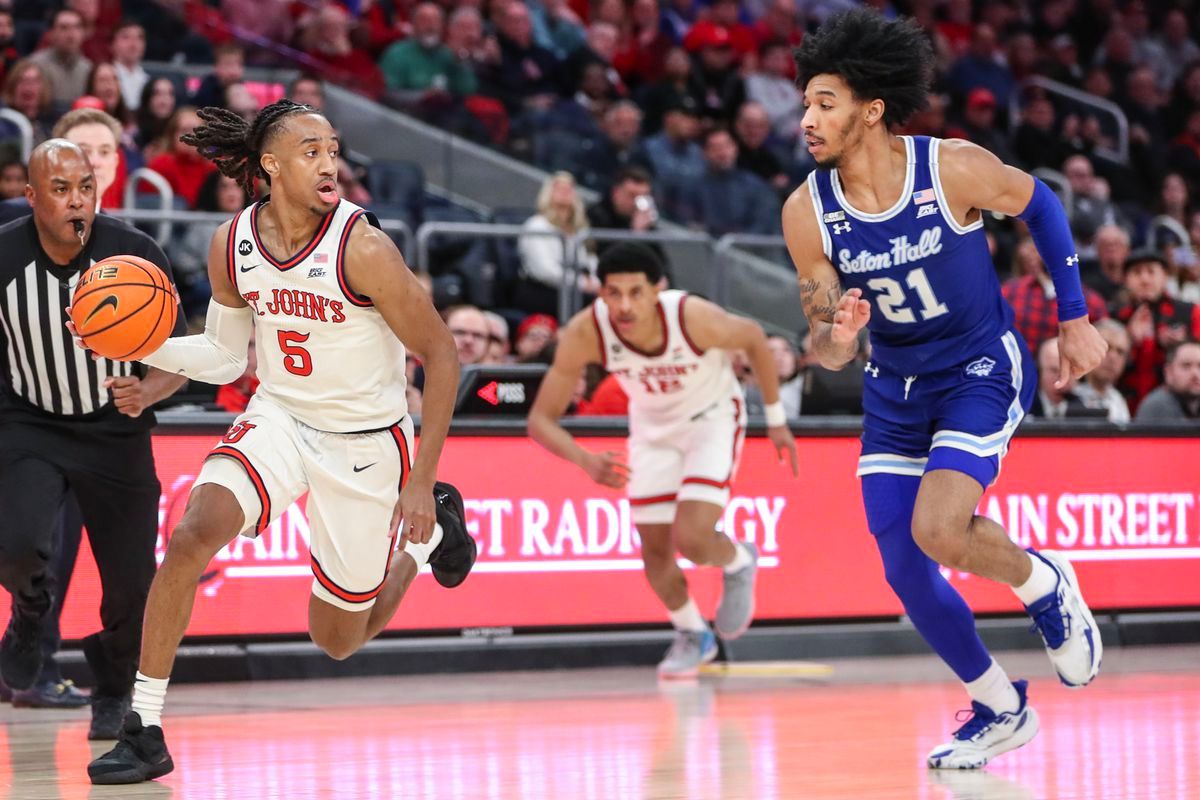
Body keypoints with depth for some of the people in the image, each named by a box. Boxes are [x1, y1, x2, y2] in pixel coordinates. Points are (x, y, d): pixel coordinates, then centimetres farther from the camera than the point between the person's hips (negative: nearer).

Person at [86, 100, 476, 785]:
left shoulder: (362, 249, -23)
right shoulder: (232, 246, -7)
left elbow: (441, 355, -15)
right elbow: (225, 358, 8)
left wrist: (421, 480, -16)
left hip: (366, 442, -3)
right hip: (278, 418, 3)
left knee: (339, 639, 9)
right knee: (192, 534, -25)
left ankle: (430, 527, 39)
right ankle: (145, 731, -16)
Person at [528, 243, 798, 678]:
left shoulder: (694, 318, -36)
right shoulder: (585, 333, -31)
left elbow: (754, 337, -13)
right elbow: (541, 418, -25)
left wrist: (775, 419, -3)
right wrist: (586, 461, -44)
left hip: (713, 417, -3)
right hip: (653, 426, 3)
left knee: (692, 540, -20)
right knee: (655, 550, 7)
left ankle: (738, 564, 16)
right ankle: (692, 635, 35)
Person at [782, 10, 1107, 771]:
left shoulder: (954, 168, -22)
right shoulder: (807, 212, -14)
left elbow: (1038, 203, -1)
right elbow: (827, 348, -6)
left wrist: (1075, 318, 4)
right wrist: (837, 337, -32)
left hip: (983, 371, -4)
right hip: (895, 388, 5)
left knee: (939, 531, -26)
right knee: (905, 569, 2)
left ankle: (1046, 585, 7)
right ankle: (1001, 710, 23)